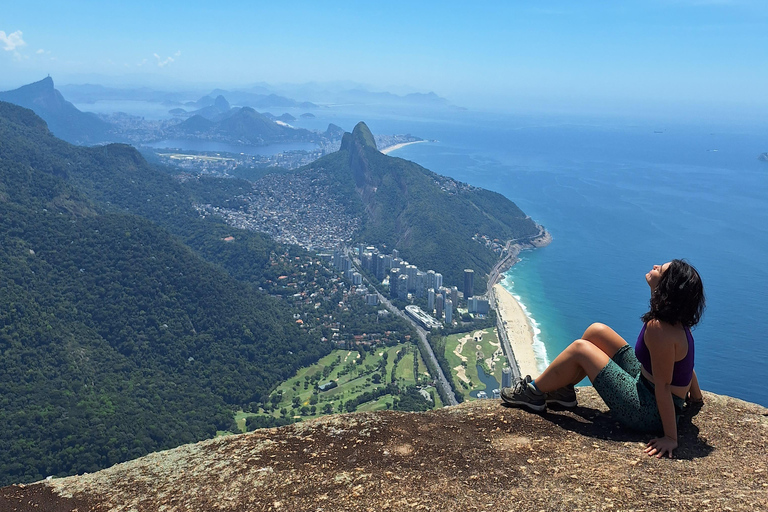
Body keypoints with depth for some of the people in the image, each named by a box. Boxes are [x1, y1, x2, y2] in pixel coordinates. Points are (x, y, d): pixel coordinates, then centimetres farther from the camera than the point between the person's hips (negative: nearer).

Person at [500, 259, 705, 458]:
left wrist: (670, 438, -23)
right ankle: (563, 389, 22)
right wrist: (696, 394, 23)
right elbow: (685, 362, 9)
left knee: (580, 348, -10)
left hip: (649, 412, -9)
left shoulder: (659, 329, -30)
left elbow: (663, 386, -28)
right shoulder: (674, 319, -3)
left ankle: (534, 392, 10)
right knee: (596, 331, 7)